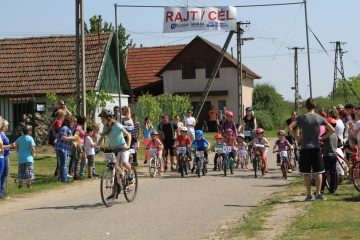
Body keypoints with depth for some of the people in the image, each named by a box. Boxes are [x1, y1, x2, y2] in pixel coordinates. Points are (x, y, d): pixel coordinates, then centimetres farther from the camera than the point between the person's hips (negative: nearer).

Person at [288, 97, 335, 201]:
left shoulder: (302, 118, -3)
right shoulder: (320, 118, 1)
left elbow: (290, 127, -15)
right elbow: (332, 130, -1)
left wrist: (296, 137, -3)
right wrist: (323, 138, 7)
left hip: (305, 148, -1)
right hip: (316, 148, 1)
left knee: (306, 173, 4)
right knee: (318, 172, 6)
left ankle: (309, 195, 5)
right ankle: (318, 194, 1)